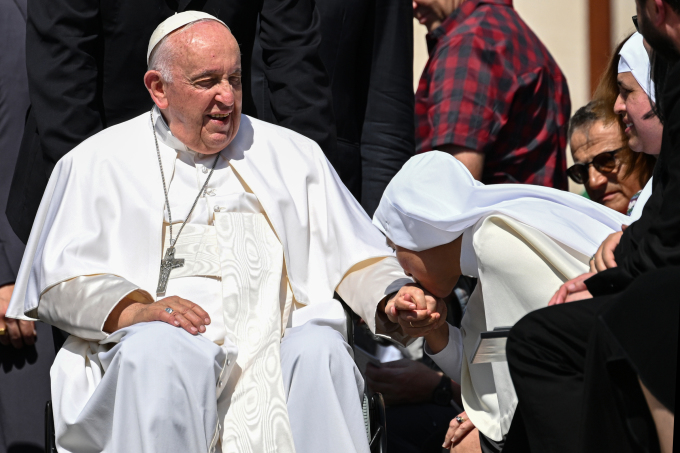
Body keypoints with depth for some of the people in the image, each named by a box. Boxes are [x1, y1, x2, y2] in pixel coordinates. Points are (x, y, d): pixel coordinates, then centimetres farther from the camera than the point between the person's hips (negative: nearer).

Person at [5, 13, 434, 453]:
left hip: (279, 354, 2)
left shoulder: (294, 156, 22)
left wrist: (393, 299, -4)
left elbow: (356, 256, 19)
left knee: (321, 351, -32)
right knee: (159, 352, -37)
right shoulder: (99, 163, 14)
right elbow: (59, 282, 5)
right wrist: (136, 310, -14)